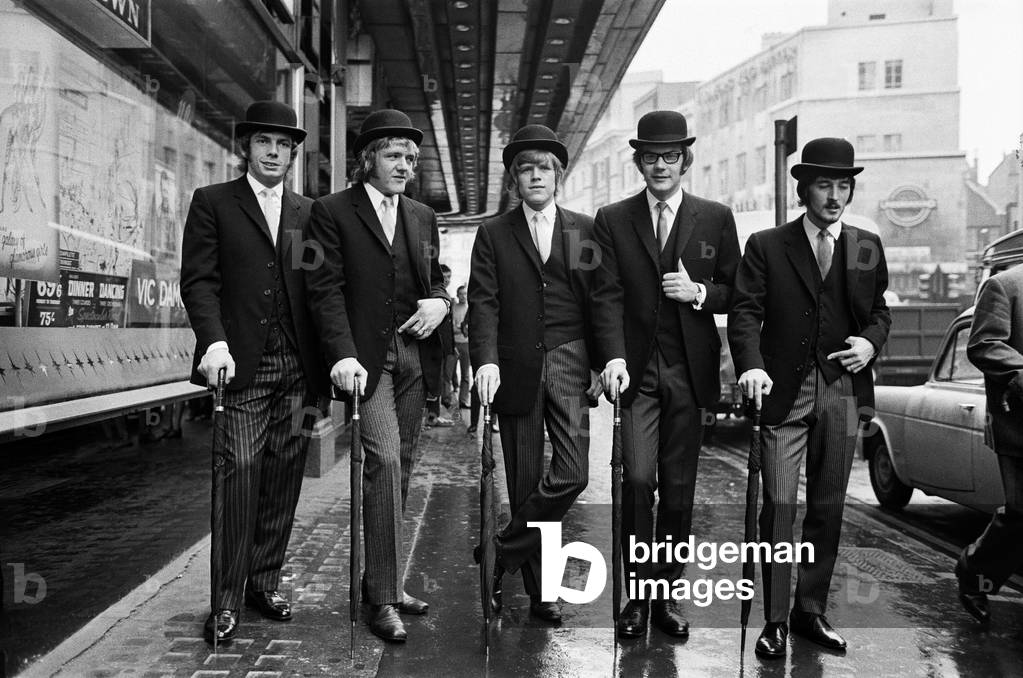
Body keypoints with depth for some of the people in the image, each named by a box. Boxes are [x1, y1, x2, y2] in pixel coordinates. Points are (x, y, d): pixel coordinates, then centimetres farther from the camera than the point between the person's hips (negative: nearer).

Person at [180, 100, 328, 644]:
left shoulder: (307, 212, 17)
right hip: (242, 364, -3)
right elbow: (198, 280, -1)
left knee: (283, 476, 4)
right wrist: (215, 340, -18)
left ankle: (266, 581, 16)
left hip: (297, 368, 3)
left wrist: (320, 371, 3)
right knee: (242, 468, -9)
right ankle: (229, 598, 0)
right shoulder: (212, 203, 8)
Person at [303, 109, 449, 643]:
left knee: (401, 466, 9)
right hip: (366, 357, -6)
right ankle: (383, 596, -6)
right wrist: (343, 355, -20)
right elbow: (325, 290, -8)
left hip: (414, 354, 6)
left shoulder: (422, 217, 17)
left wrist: (439, 302, -1)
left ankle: (383, 580, 22)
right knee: (384, 461, -15)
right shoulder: (332, 211, 0)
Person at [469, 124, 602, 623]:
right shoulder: (493, 234, 8)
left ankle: (505, 552, 6)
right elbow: (483, 303, -2)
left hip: (569, 362, 1)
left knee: (571, 473, -14)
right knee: (524, 482, 4)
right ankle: (539, 589, 19)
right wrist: (485, 360, -16)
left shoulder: (585, 230, 11)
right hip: (516, 370, 0)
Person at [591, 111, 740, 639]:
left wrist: (699, 292, -10)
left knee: (679, 488, 5)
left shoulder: (715, 218, 9)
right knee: (638, 479, -10)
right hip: (637, 369, -1)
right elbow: (607, 295, -2)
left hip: (689, 371, 1)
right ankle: (638, 593, 5)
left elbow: (736, 293, 11)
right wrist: (614, 358, -16)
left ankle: (667, 594, 18)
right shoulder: (612, 219, 7)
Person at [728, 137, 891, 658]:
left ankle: (811, 610, 23)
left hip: (843, 390, 3)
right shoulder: (766, 246, 2)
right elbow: (745, 312, -6)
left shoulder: (868, 248, 11)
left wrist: (871, 341, -4)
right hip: (784, 391, -3)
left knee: (828, 507, 10)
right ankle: (775, 620, 5)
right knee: (779, 505, -6)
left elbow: (880, 310, 19)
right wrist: (750, 365, -24)